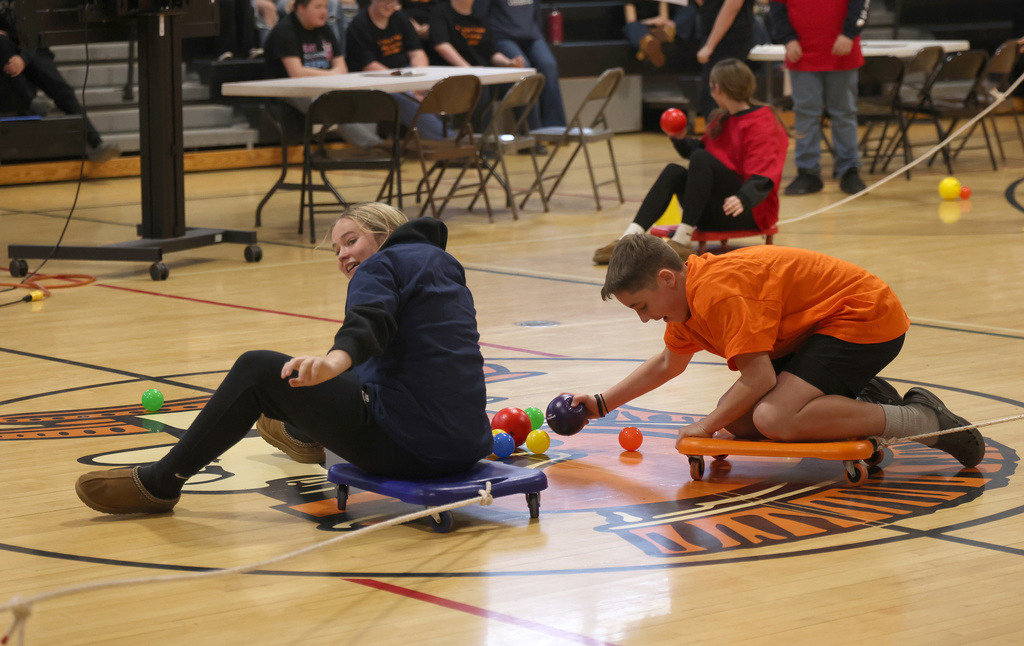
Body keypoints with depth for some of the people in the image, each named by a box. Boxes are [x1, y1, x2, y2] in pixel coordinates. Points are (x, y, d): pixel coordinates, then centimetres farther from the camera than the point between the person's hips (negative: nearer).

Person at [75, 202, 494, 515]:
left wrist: (336, 360, -48)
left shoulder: (383, 266, -5)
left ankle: (159, 483, 3)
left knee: (258, 371, -4)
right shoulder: (445, 264, 22)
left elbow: (369, 321, -28)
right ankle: (305, 434, 71)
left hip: (411, 447, -10)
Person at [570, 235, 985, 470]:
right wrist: (601, 405, 22)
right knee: (736, 418, 2)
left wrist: (706, 427, -14)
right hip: (817, 329, 10)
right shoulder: (687, 294, 7)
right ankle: (862, 404, 10)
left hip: (865, 317, -10)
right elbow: (667, 365, 26)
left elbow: (758, 378, -28)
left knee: (773, 420, -29)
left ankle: (922, 421, -19)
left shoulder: (719, 292, -25)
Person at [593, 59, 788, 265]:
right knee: (673, 171, -11)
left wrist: (743, 199, -39)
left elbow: (763, 178, -21)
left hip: (752, 210, -8)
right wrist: (680, 139, 5)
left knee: (701, 159, -26)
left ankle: (682, 241, -33)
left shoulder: (763, 124, -9)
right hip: (713, 213, 8)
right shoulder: (722, 119, 18)